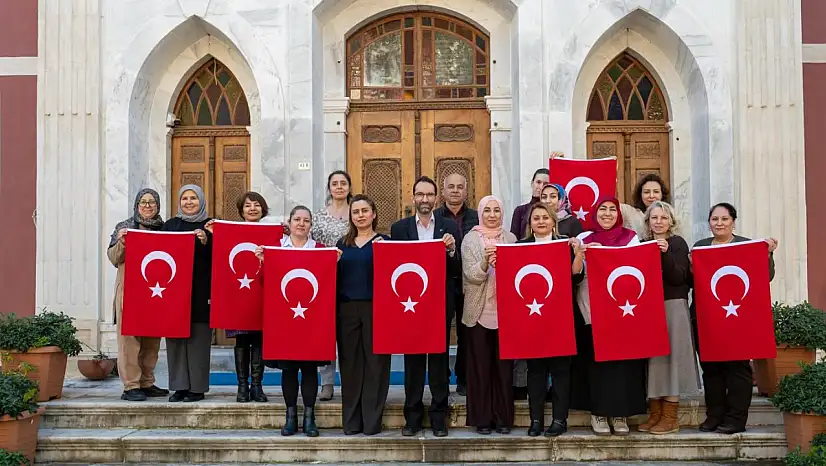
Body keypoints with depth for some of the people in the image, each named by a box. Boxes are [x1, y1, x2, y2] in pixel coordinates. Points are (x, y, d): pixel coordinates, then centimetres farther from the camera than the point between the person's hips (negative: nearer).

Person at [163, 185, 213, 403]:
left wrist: (205, 241, -17)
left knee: (198, 338, -2)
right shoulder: (170, 225, 14)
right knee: (175, 337, 3)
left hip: (200, 290, -3)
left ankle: (197, 387, 5)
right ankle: (179, 386, 10)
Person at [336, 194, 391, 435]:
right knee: (350, 363, 4)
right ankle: (351, 421, 12)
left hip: (375, 308, -3)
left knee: (375, 362, -1)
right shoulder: (343, 244, 15)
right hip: (347, 309, 3)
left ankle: (372, 420, 7)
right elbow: (334, 277, 16)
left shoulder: (384, 241, 5)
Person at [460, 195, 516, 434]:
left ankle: (503, 417, 14)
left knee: (504, 365, 4)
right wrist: (485, 262, -26)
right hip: (479, 311, -1)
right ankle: (481, 417, 11)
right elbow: (471, 275, -8)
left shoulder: (510, 238, 8)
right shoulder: (471, 239, 2)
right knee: (480, 365, 3)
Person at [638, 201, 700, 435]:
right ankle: (655, 413, 12)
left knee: (670, 357, -4)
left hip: (672, 308, -5)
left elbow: (678, 278, -11)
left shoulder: (678, 243, 0)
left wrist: (665, 253, -21)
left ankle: (670, 417, 2)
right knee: (651, 358, 4)